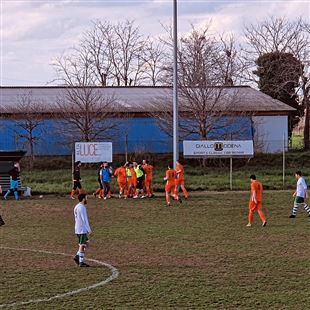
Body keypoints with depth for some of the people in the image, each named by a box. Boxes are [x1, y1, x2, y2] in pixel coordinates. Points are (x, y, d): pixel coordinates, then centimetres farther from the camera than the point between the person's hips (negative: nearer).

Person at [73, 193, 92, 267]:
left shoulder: (76, 207, 14)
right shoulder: (82, 208, -16)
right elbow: (85, 220, -18)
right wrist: (89, 230, -13)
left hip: (77, 229, 9)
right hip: (82, 230, -9)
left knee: (86, 242, 17)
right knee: (82, 245, -4)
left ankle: (77, 256, 10)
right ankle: (81, 262, -2)